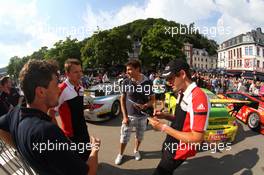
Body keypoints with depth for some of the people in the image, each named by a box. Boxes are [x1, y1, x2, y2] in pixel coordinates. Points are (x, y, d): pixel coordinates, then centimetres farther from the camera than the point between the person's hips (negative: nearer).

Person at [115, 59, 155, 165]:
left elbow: (152, 99, 0)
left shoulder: (147, 82, -8)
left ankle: (136, 150, 46)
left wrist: (145, 106, -21)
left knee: (139, 136, 18)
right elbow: (122, 100, -3)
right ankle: (120, 154, 32)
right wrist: (125, 116, -8)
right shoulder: (126, 82, -8)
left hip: (142, 116, 1)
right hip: (129, 115, 0)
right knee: (124, 137, 7)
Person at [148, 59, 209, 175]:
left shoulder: (198, 97, -29)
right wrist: (165, 116, -4)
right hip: (170, 145, 8)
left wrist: (164, 128, -27)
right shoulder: (181, 94, 1)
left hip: (178, 151, -8)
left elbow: (197, 138, -29)